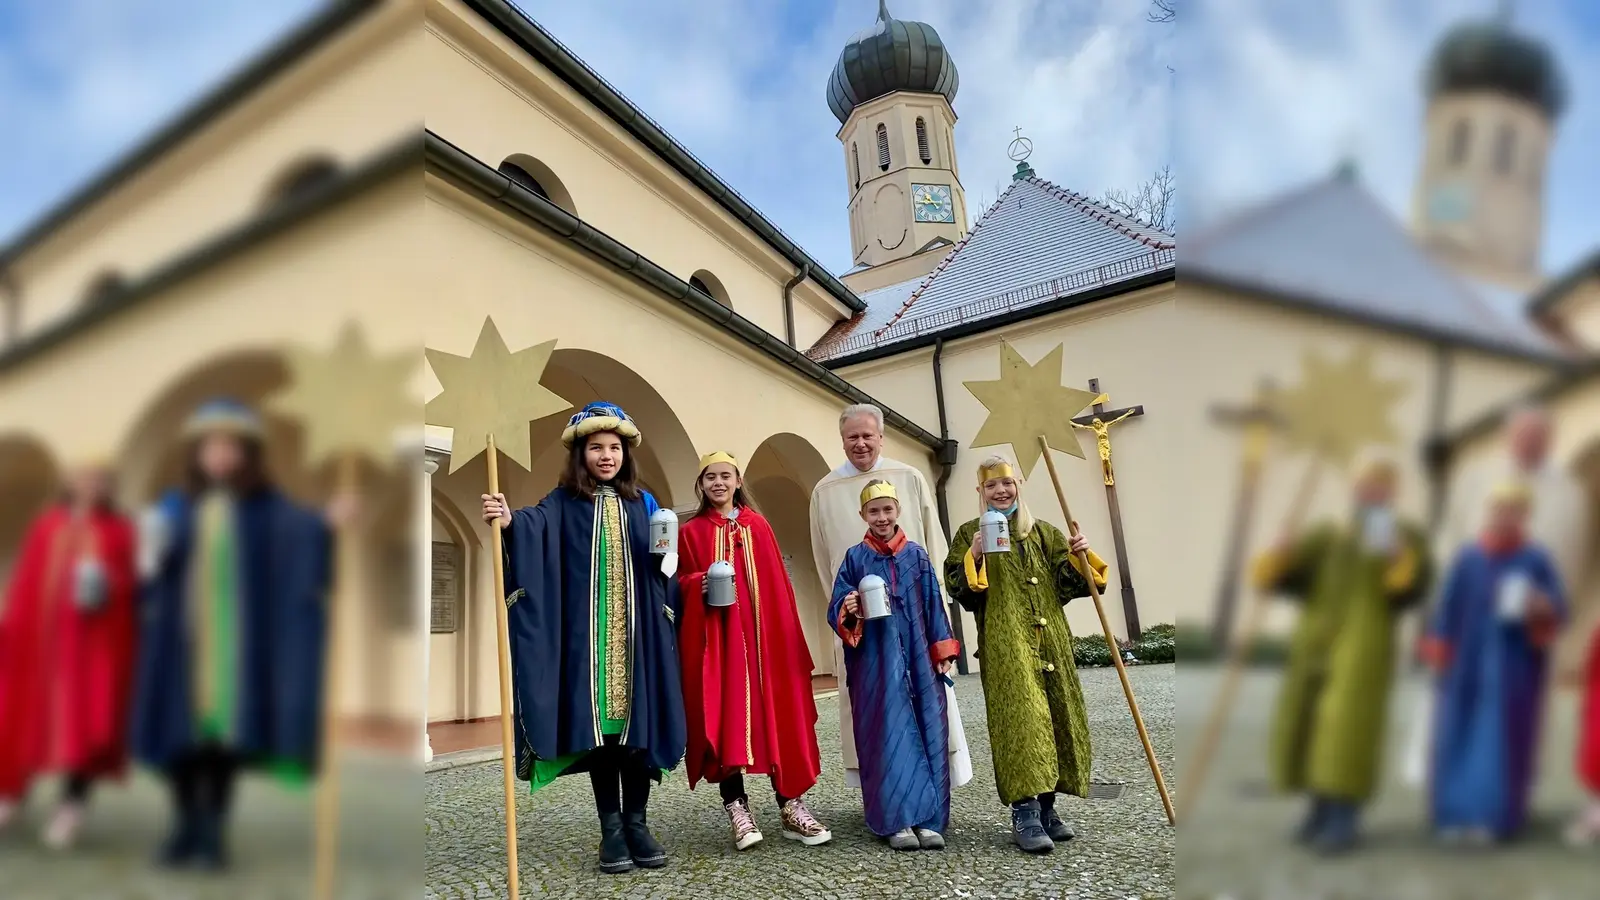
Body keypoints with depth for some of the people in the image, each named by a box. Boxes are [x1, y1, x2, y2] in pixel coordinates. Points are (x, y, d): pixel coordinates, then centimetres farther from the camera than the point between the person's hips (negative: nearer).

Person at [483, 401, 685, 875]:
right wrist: (509, 522, -41)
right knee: (597, 722, 1)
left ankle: (636, 822, 15)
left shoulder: (642, 504, 11)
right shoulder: (563, 503, 2)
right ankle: (611, 827, 14)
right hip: (588, 634, -2)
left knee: (638, 720, 2)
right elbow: (536, 526, -20)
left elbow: (662, 569, 13)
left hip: (634, 631, 2)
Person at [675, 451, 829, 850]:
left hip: (760, 635, 1)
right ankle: (737, 807, 6)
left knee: (775, 715, 2)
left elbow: (778, 585, 7)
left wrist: (787, 636, 1)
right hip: (715, 639, -1)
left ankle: (790, 805, 10)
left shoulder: (758, 527, 9)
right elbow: (679, 582, 5)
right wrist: (699, 585, -16)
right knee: (724, 718, -3)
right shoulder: (691, 533, 6)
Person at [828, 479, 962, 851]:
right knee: (889, 734, -3)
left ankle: (927, 818, 9)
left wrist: (942, 650, 6)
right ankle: (896, 820, 5)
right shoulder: (855, 557, 3)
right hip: (876, 661, -2)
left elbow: (933, 605, 11)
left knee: (927, 732, 1)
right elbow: (836, 609, 0)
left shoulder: (917, 555, 9)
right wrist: (848, 611, -22)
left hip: (917, 657, 2)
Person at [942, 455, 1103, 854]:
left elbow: (1066, 585, 11)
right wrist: (973, 557, -17)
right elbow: (959, 592, -2)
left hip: (1050, 640, 4)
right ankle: (1024, 812, -13)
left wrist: (1078, 556, -7)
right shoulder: (970, 534, 7)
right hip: (1004, 644, -4)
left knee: (1057, 715, 4)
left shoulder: (1044, 532, 17)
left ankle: (1046, 805, 17)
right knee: (1019, 717, -14)